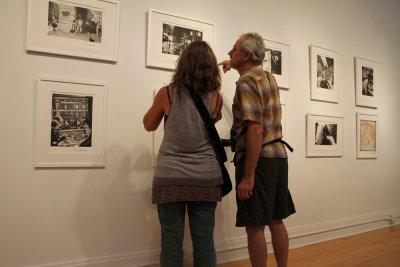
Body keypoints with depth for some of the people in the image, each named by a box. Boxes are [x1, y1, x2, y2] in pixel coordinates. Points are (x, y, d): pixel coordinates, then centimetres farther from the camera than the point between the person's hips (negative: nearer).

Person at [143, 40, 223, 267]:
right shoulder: (216, 98, -3)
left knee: (171, 242, 9)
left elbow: (149, 125, 9)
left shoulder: (167, 94, -5)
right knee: (205, 242, 12)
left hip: (170, 177, -1)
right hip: (206, 178, 2)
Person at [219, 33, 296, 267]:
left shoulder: (246, 83, -12)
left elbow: (255, 130, -22)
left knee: (255, 226, 0)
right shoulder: (270, 78, 13)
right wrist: (233, 65, 43)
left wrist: (248, 176, -22)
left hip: (258, 158, -9)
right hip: (279, 155, 9)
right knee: (276, 221, 17)